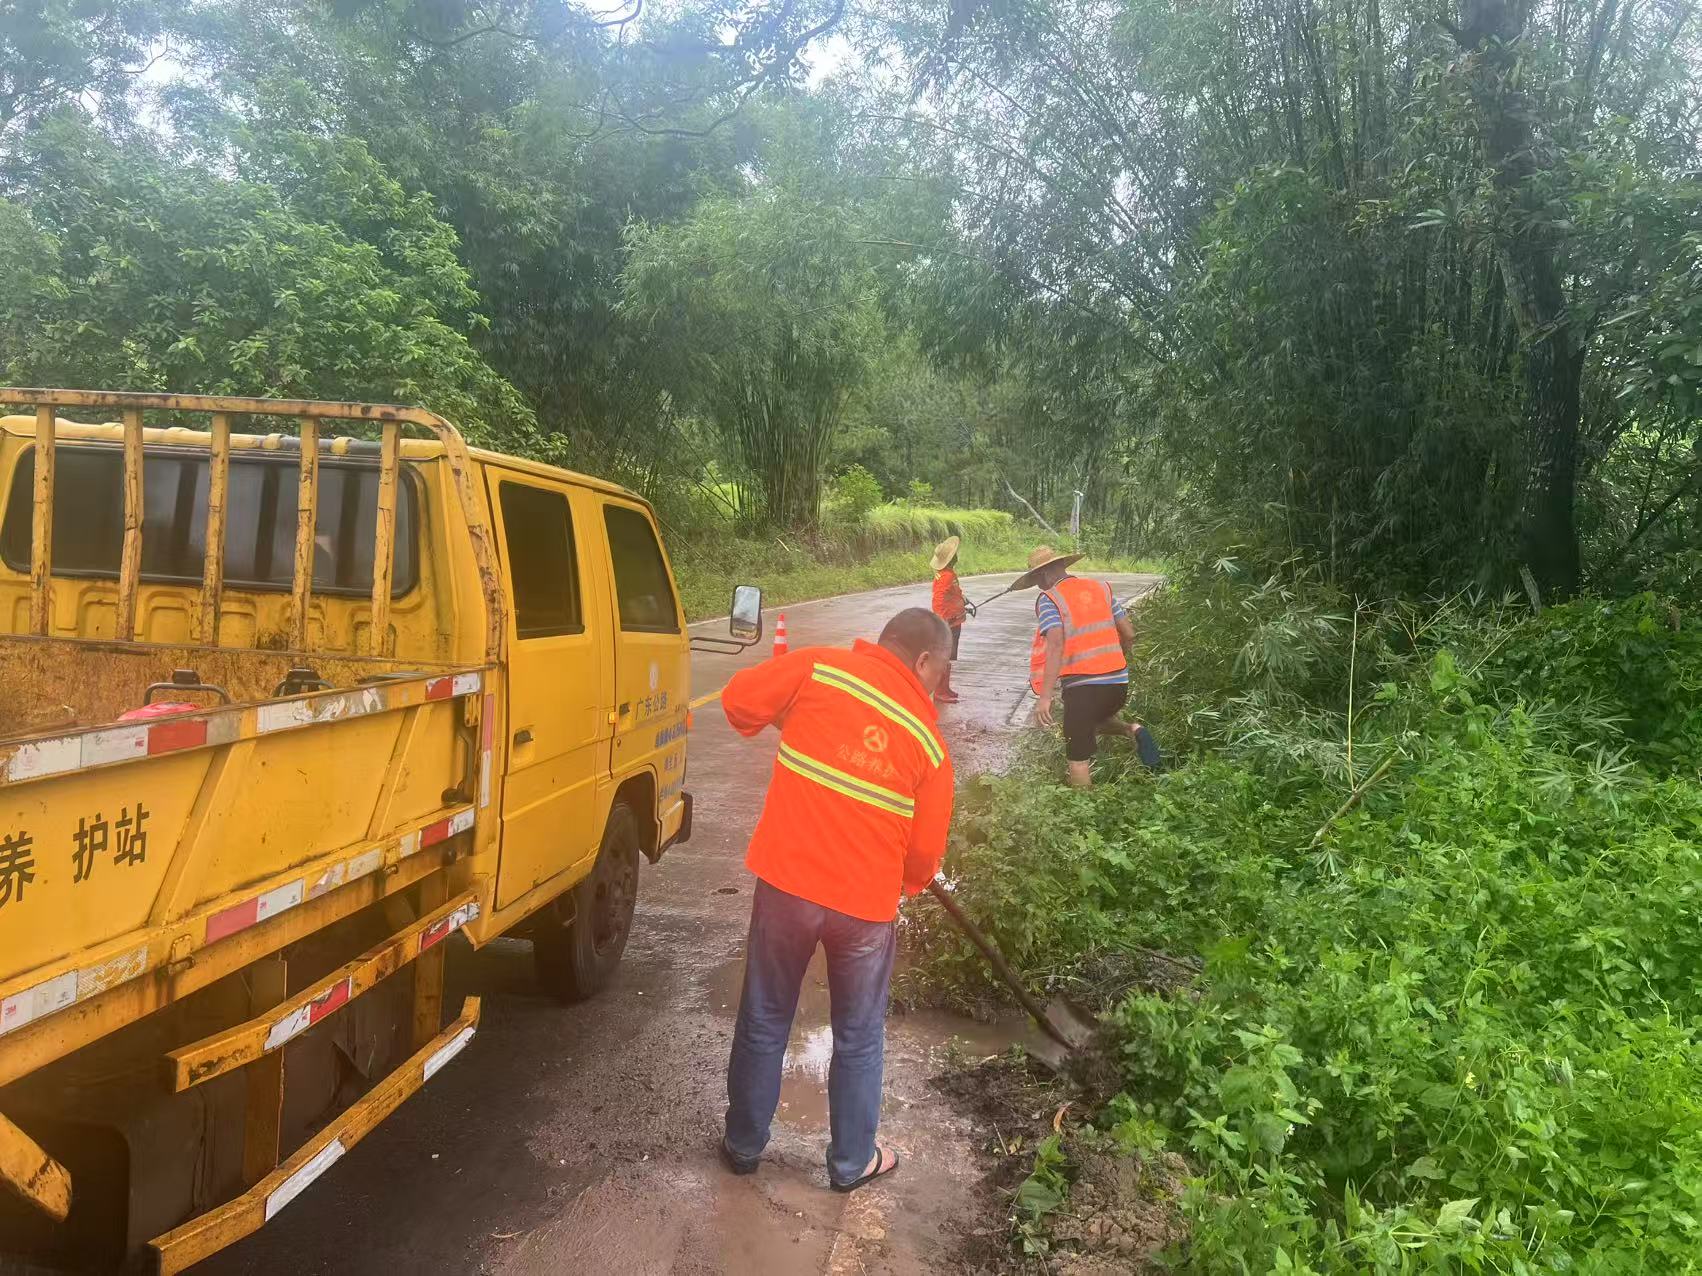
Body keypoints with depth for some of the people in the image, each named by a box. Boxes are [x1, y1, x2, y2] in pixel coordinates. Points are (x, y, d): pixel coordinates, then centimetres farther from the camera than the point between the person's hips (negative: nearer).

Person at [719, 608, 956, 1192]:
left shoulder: (819, 668, -6)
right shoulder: (929, 740, -3)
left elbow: (739, 700, -4)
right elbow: (924, 853, 1)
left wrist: (790, 721, 14)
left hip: (786, 881, 1)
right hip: (866, 901, 0)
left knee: (763, 1022, 20)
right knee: (859, 1038, 20)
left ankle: (743, 1145, 37)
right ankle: (852, 1162, 35)